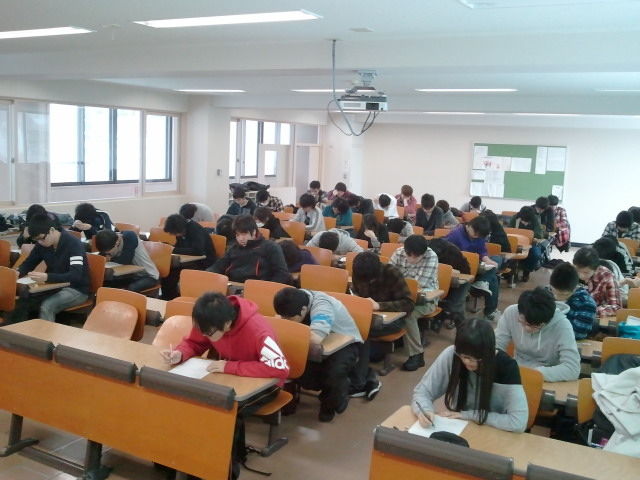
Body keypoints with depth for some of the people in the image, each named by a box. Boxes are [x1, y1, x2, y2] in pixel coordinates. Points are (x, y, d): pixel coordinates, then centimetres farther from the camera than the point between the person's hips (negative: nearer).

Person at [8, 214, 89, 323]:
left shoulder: (74, 244, -21)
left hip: (76, 289, -6)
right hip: (54, 286, 7)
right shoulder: (41, 244, -1)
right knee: (22, 300, -17)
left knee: (47, 307, -32)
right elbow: (29, 263, 13)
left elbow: (76, 276, -31)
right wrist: (18, 273, -11)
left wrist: (47, 277, -44)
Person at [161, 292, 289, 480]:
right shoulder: (210, 323, -17)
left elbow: (281, 368, -41)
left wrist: (230, 367, -39)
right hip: (229, 376, 6)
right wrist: (179, 354, -25)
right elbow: (193, 343, 0)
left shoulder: (257, 330, -36)